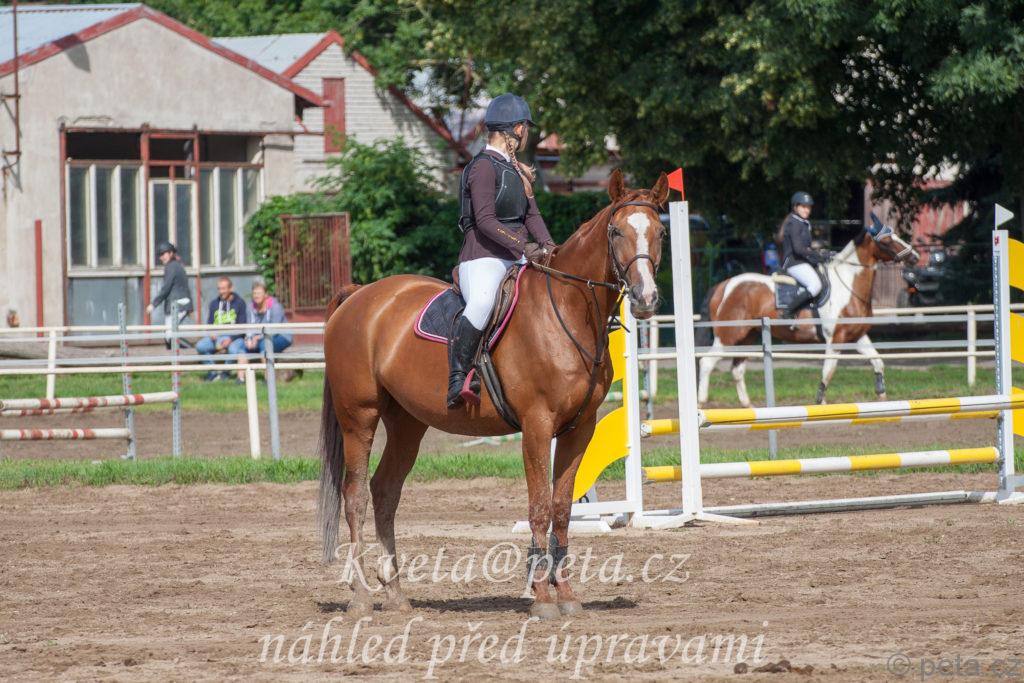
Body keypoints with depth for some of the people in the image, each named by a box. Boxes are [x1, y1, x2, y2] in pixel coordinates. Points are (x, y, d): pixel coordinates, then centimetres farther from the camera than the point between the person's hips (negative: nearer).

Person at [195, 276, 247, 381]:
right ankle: (212, 372, -6)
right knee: (200, 346, -24)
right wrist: (211, 334, -9)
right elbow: (209, 324, 15)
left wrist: (230, 339, -18)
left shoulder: (239, 303, 1)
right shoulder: (214, 304, 14)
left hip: (234, 337, -4)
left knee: (233, 349, -38)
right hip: (217, 336, 4)